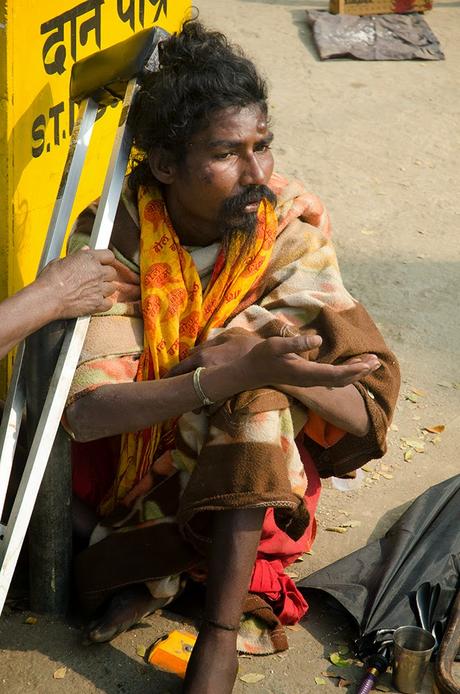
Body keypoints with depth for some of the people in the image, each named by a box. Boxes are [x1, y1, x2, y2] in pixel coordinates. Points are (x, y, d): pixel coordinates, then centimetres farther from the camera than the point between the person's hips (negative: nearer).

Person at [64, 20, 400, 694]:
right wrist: (233, 374, -46)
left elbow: (369, 417, -21)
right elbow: (84, 411, -34)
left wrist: (265, 368, -39)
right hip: (138, 454, 0)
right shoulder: (115, 240, -20)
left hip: (253, 464, 0)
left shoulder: (291, 238, -17)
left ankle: (219, 638, -24)